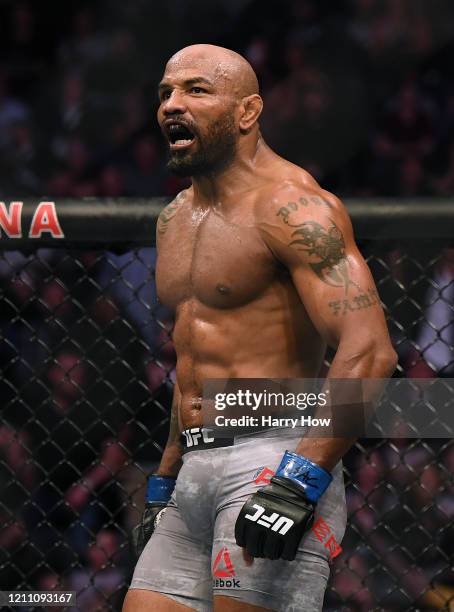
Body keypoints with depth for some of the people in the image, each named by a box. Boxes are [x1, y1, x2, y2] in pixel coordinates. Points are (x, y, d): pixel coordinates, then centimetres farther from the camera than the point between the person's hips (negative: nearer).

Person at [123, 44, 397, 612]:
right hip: (196, 477, 8)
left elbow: (369, 350, -19)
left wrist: (299, 480, -25)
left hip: (273, 457, -8)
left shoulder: (291, 207, -9)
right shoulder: (175, 218, 19)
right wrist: (164, 482, 28)